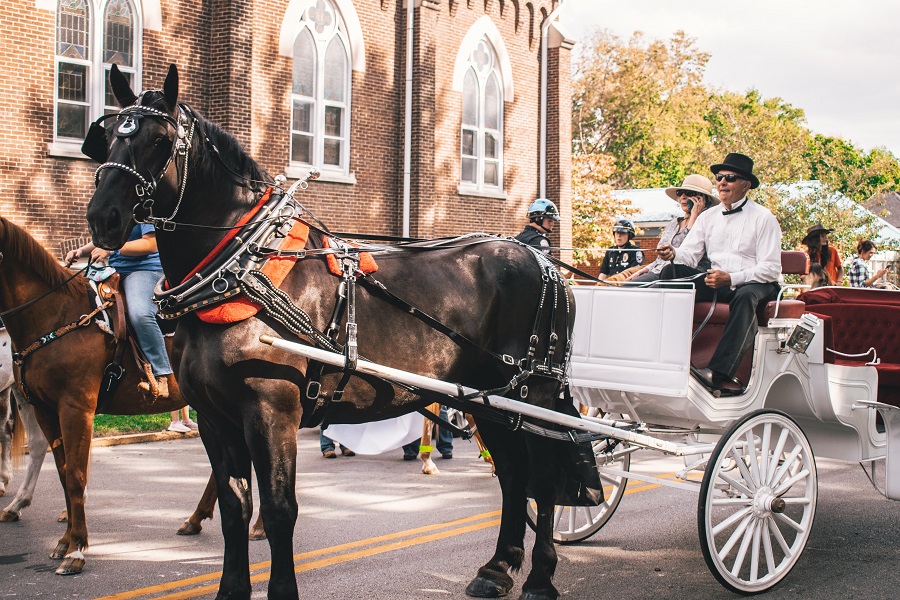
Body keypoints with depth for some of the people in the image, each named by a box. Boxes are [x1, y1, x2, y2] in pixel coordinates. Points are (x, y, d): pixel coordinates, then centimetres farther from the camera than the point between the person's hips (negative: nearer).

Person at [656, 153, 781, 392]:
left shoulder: (763, 218, -1)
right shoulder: (707, 217, 16)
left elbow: (771, 269, -9)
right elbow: (690, 255, 7)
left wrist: (731, 279, -22)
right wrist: (673, 253, -18)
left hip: (754, 284, -5)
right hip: (716, 283, 5)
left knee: (745, 296, -39)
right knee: (671, 272, -17)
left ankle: (718, 372, -48)